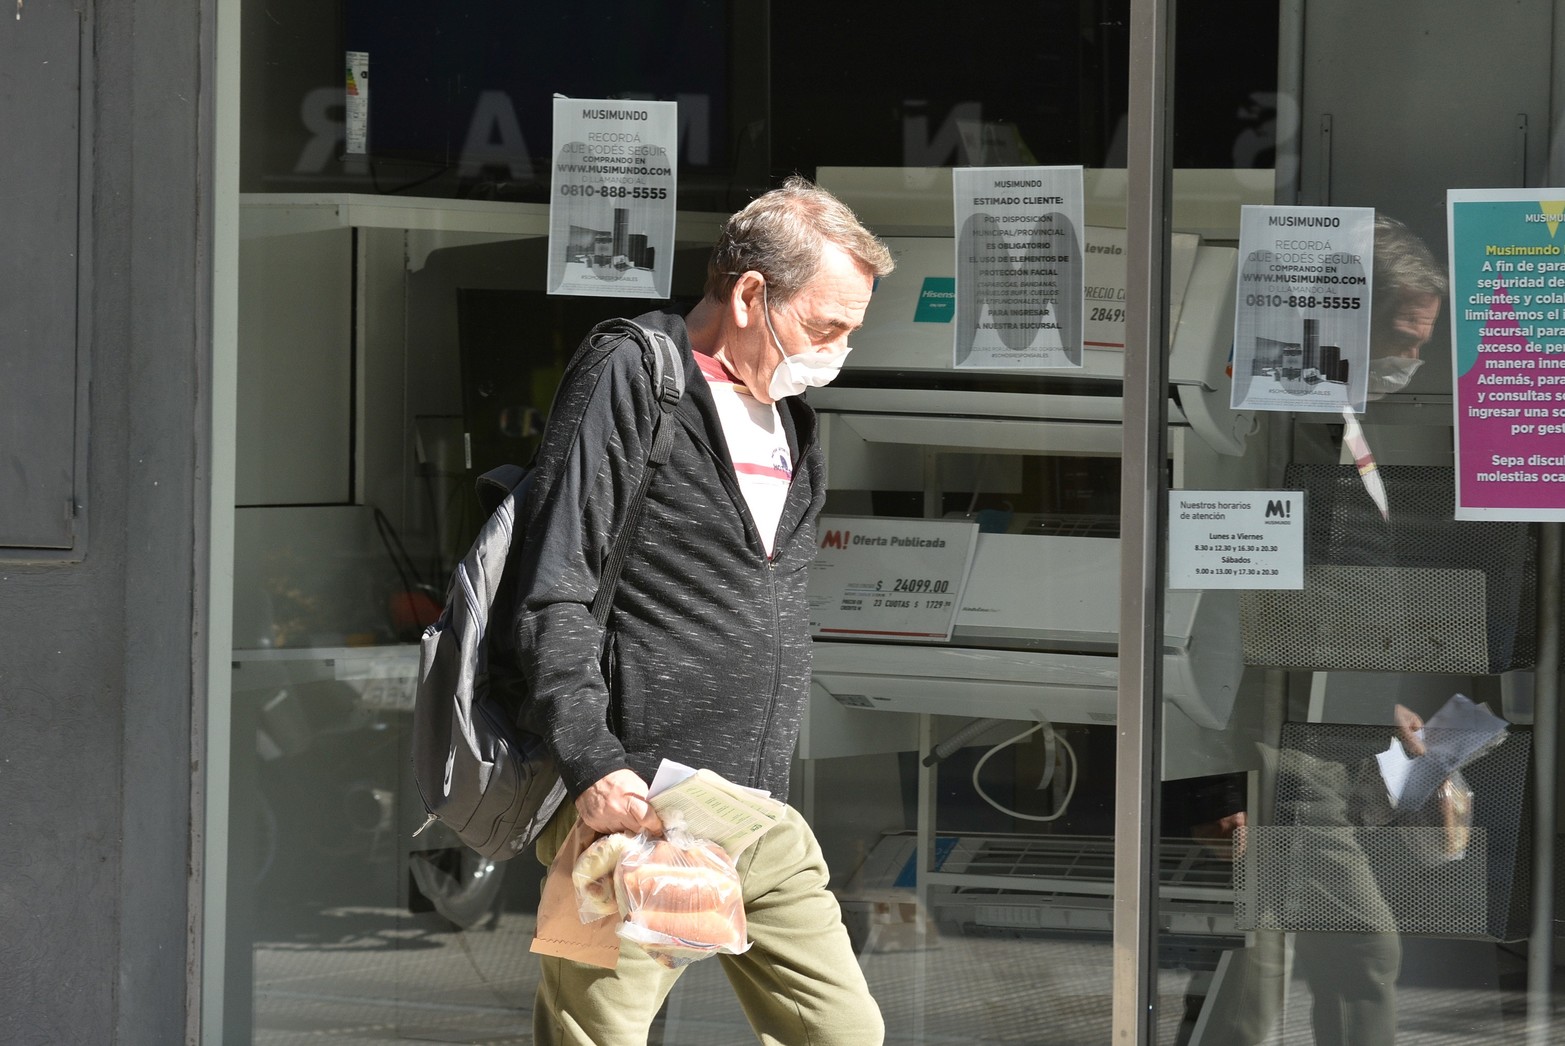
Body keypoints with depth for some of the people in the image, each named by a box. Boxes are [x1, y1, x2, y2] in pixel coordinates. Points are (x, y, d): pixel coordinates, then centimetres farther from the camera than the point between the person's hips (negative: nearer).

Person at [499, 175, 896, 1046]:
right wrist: (593, 764, -22)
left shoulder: (792, 418, 18)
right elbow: (553, 598, -13)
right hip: (632, 810, -8)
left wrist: (764, 796, 19)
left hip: (764, 826, 8)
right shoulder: (629, 384, -7)